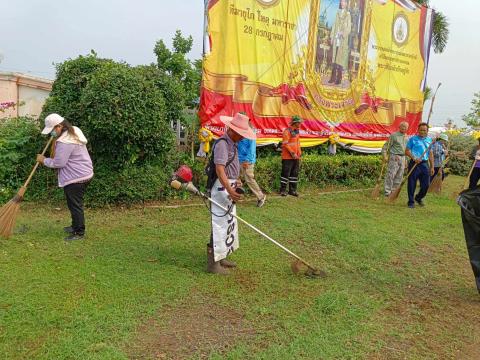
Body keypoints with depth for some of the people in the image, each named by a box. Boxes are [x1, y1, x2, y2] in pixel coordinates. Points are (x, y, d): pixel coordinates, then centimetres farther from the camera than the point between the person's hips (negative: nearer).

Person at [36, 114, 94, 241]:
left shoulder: (64, 142, -24)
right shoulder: (74, 131, 7)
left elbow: (58, 163, -21)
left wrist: (44, 160, -6)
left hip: (75, 178, -10)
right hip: (83, 174, 10)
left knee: (75, 205, 0)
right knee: (75, 204, 21)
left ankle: (79, 233, 11)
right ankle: (75, 226, 35)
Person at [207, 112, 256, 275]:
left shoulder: (232, 143, 14)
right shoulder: (222, 143, -18)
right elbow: (219, 169, -29)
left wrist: (237, 180, 13)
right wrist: (229, 190, -38)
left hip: (230, 187, 11)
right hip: (222, 188, -11)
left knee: (229, 223, 17)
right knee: (219, 225, -6)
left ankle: (221, 258, 29)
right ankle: (213, 263, 2)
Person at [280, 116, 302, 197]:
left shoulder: (297, 131, 15)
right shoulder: (287, 131, -12)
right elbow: (285, 144, -17)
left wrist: (299, 153, 15)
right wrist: (292, 153, -18)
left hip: (296, 157, 8)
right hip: (288, 157, -8)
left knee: (295, 173, 10)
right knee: (286, 173, -4)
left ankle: (292, 190, 17)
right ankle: (283, 190, 5)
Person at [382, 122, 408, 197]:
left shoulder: (406, 137, 14)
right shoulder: (394, 135, -7)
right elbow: (386, 146, -8)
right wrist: (385, 156, -18)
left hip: (402, 157, 7)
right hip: (394, 157, -7)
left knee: (399, 176, 8)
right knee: (390, 174, -8)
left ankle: (394, 190, 17)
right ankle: (387, 190, -2)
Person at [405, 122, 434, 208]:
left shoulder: (429, 140, 14)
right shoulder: (413, 139, 1)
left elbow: (430, 154, 17)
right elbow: (407, 151, -1)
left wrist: (432, 167, 14)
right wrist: (414, 158, -16)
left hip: (425, 164, 4)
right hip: (414, 164, -4)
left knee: (426, 184, 5)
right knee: (412, 184, -1)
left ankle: (418, 198, 30)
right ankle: (411, 202, 12)